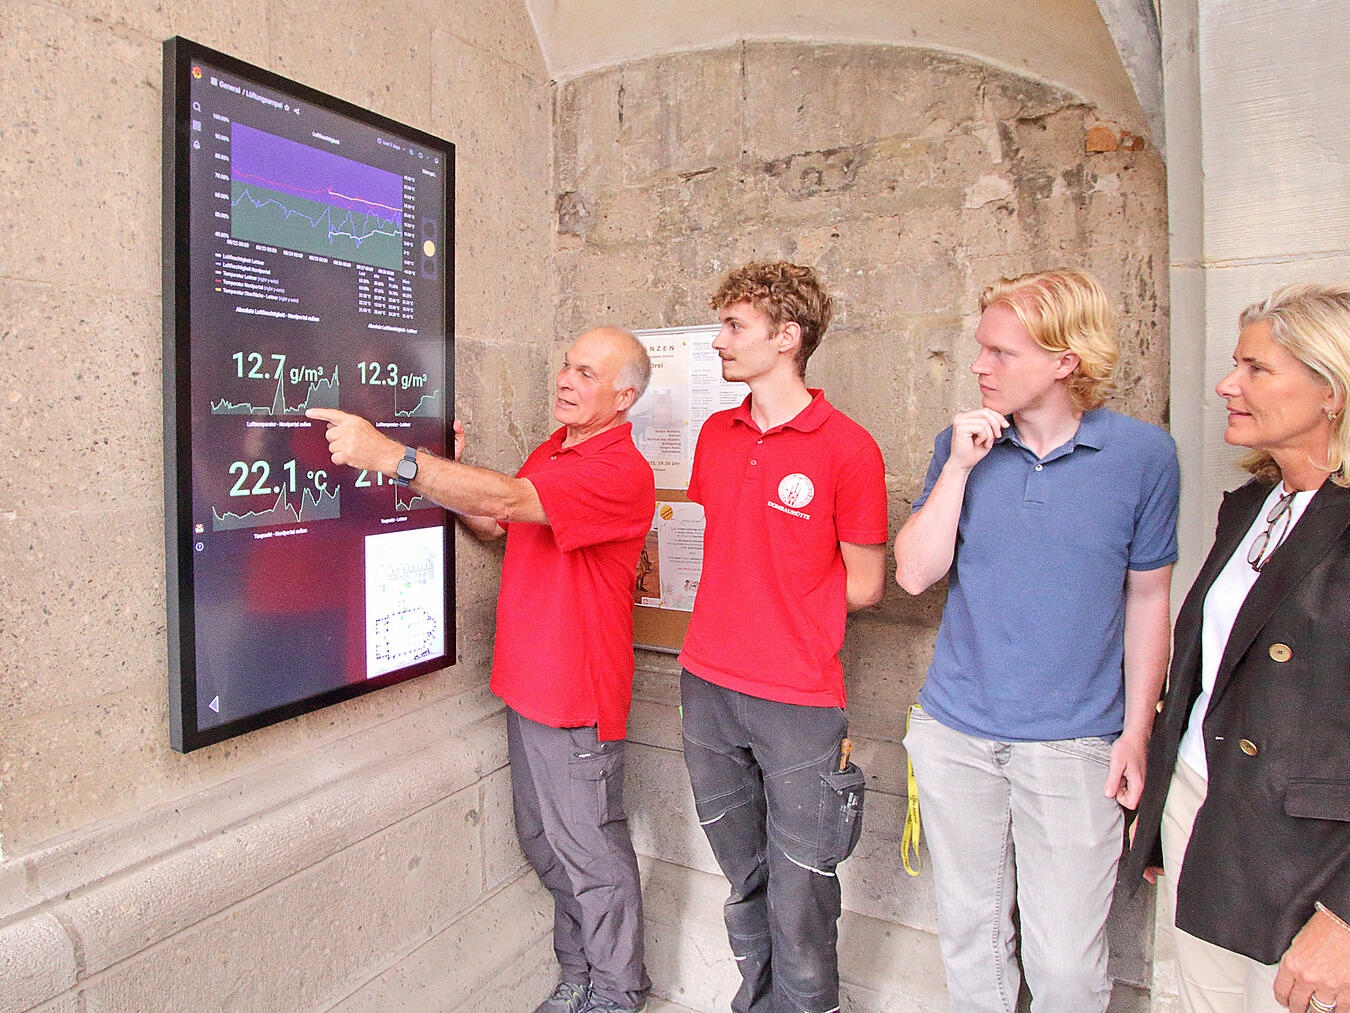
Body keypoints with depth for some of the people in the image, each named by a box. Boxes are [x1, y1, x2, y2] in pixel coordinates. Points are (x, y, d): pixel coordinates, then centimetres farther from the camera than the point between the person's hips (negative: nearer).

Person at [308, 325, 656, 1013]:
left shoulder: (621, 472, -20)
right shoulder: (551, 451, 11)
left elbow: (508, 500, -32)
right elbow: (494, 525, 18)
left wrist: (389, 454, -35)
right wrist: (449, 473, 1)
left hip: (577, 697, -9)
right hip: (528, 685, 9)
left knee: (592, 853, 7)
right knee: (543, 845, 20)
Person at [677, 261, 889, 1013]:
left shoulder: (847, 448, -10)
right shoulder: (717, 435, 8)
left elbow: (864, 586, -5)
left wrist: (779, 594, 0)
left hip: (799, 703, -5)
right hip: (708, 688, 6)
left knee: (799, 901, 7)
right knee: (745, 883, 21)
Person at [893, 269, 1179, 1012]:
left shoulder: (1144, 455, -5)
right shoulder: (963, 443, -1)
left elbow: (1147, 600, 3)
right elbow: (914, 574, -6)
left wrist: (1136, 733, 1)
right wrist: (959, 467, -15)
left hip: (1074, 742, -2)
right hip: (956, 734, 2)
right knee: (970, 936, 17)